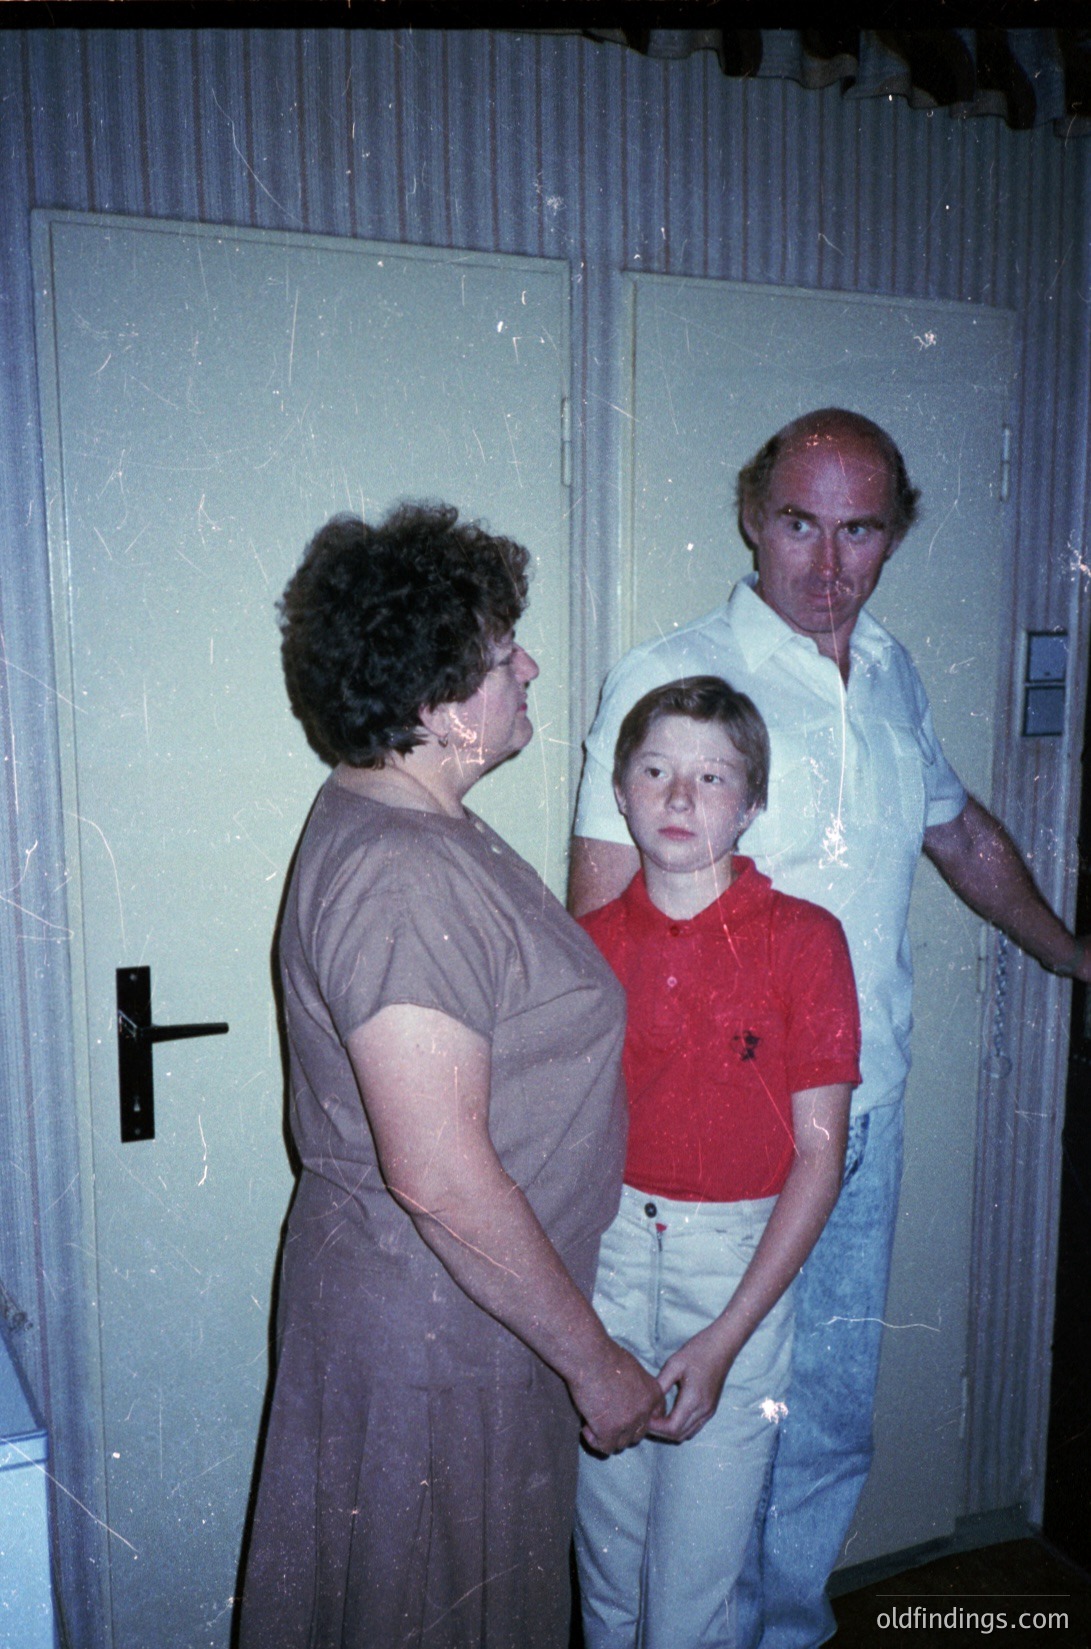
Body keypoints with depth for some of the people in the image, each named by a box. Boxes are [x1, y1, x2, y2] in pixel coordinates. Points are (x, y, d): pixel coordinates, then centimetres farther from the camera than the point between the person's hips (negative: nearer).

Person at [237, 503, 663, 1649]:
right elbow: (442, 1178, -30)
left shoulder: (389, 823, 5)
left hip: (436, 1298, 9)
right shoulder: (403, 885, -29)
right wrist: (594, 1362, -19)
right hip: (433, 1326, -9)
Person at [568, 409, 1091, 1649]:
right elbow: (603, 920, -14)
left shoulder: (892, 674, 8)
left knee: (833, 1426, 18)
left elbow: (962, 833, 24)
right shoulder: (670, 678, -12)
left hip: (865, 1118, 6)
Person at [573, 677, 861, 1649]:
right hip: (606, 1250, 2)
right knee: (606, 1555, 14)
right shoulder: (589, 943, 0)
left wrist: (726, 1338, -11)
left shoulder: (804, 940, -8)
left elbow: (820, 1151, -8)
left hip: (739, 1260, -2)